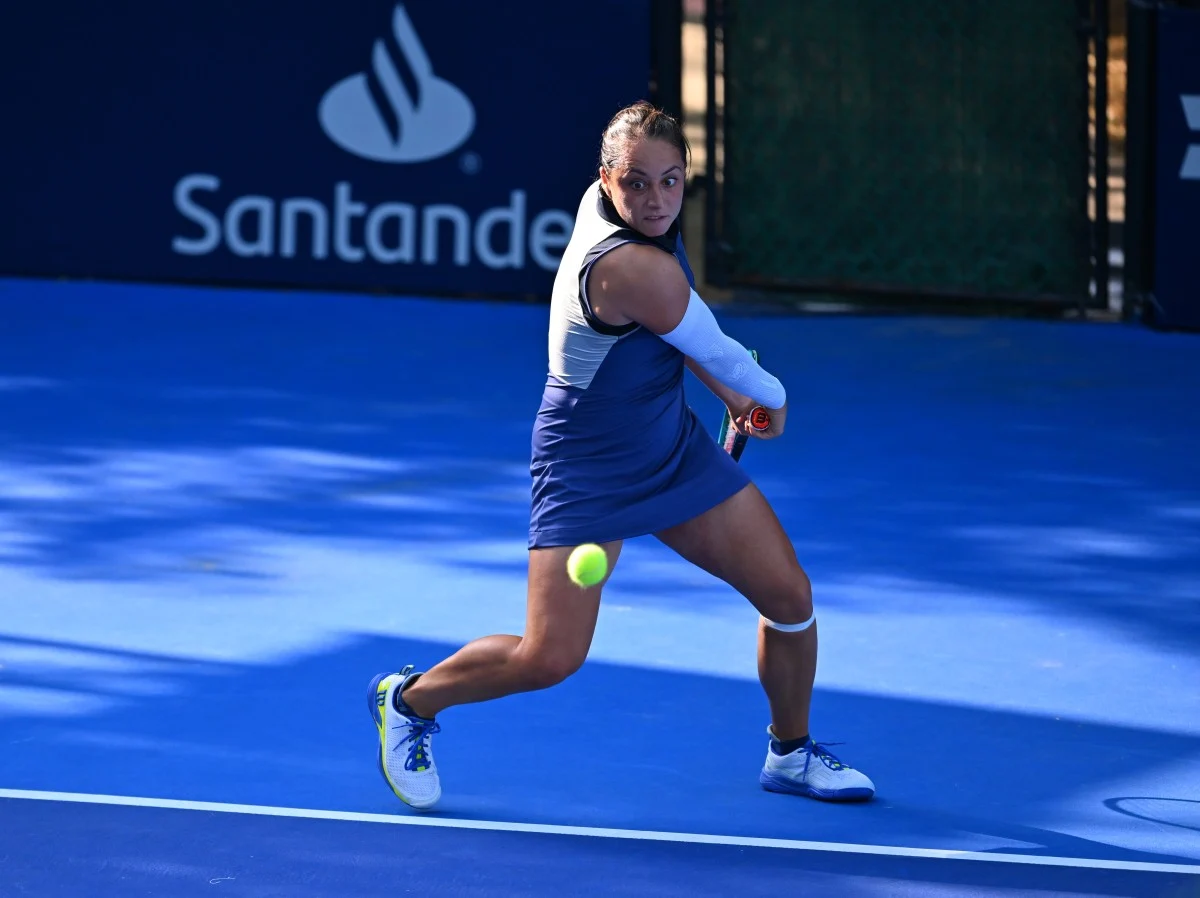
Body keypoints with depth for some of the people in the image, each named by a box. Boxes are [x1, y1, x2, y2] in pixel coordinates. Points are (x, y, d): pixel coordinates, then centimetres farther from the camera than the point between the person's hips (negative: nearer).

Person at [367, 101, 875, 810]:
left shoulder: (603, 201, -5)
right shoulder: (633, 268, -32)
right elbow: (720, 354, -15)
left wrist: (732, 395, 14)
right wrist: (772, 398, 5)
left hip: (673, 447, 9)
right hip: (588, 471, -9)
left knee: (790, 596, 5)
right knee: (550, 658, -13)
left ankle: (791, 752, 29)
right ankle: (409, 701, 16)